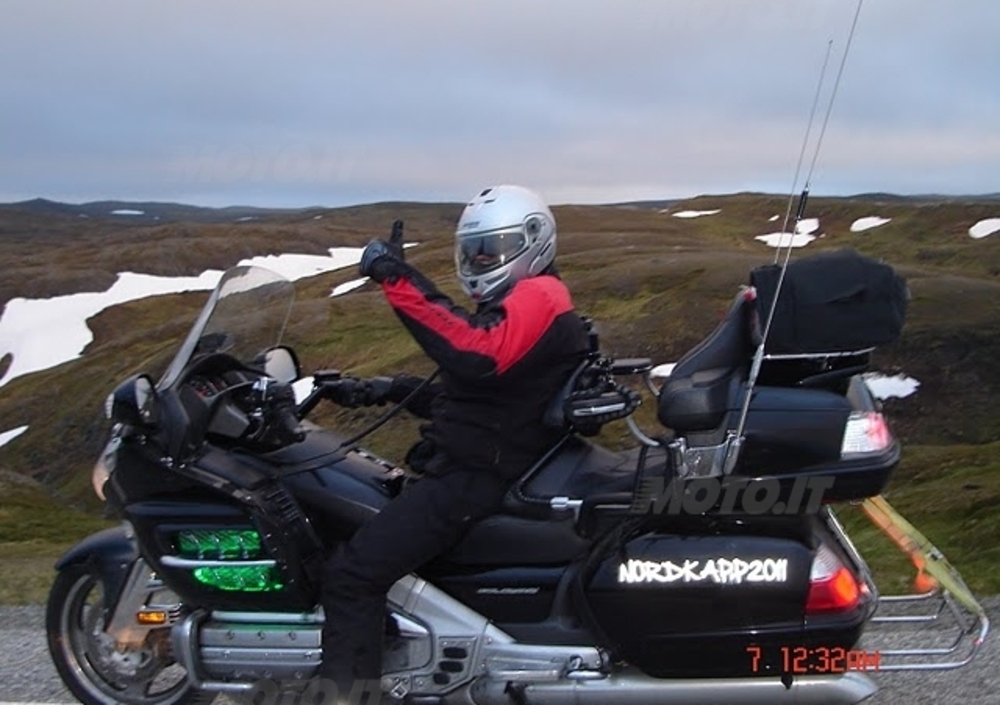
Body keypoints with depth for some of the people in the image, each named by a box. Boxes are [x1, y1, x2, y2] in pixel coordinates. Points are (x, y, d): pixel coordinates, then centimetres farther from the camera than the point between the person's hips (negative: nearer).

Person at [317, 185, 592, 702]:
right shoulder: (513, 305, 25)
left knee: (351, 572, -21)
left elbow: (477, 357, -31)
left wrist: (400, 280, -34)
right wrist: (411, 393, 12)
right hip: (468, 463, 11)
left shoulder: (538, 295, -10)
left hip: (475, 476, -11)